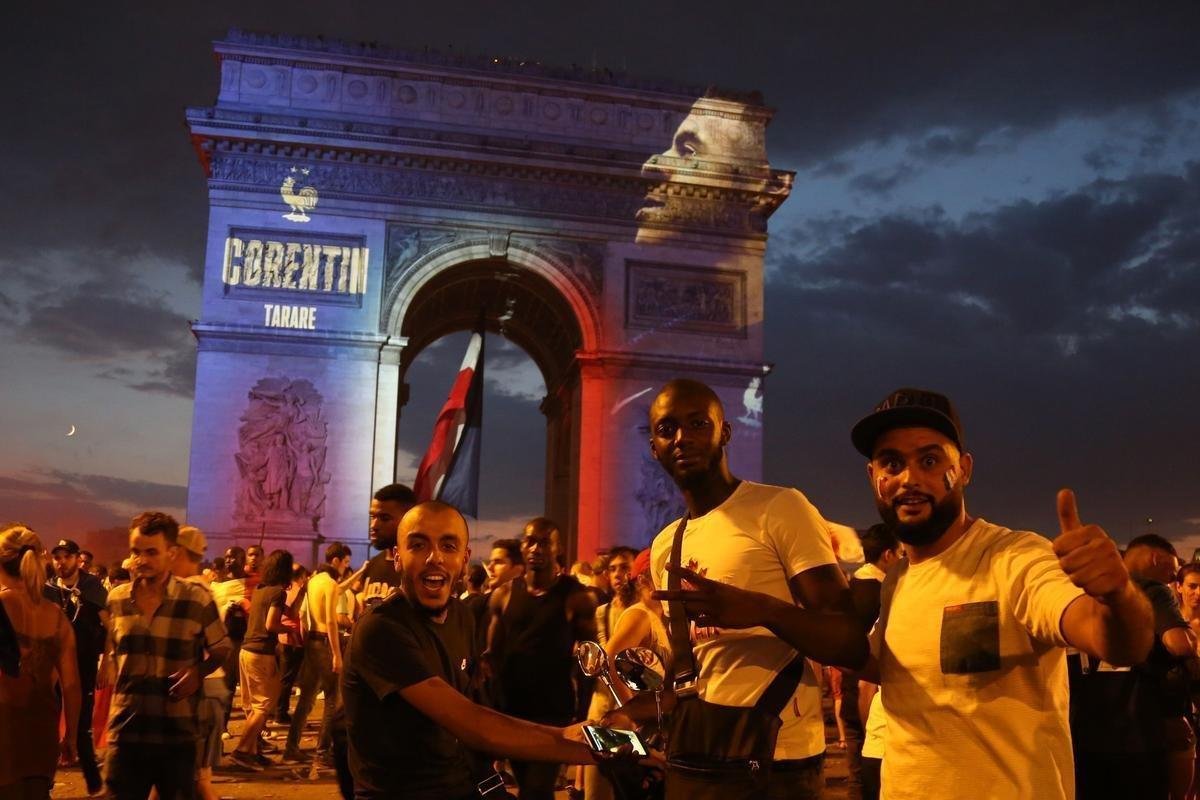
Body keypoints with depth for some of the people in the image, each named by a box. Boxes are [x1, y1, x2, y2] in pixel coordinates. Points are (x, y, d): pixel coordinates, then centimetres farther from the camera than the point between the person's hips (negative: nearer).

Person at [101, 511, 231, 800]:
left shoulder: (197, 599, -7)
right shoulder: (116, 598, 4)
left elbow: (222, 649, 5)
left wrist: (199, 671, -12)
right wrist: (113, 683, 6)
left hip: (177, 735, -3)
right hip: (124, 732, 3)